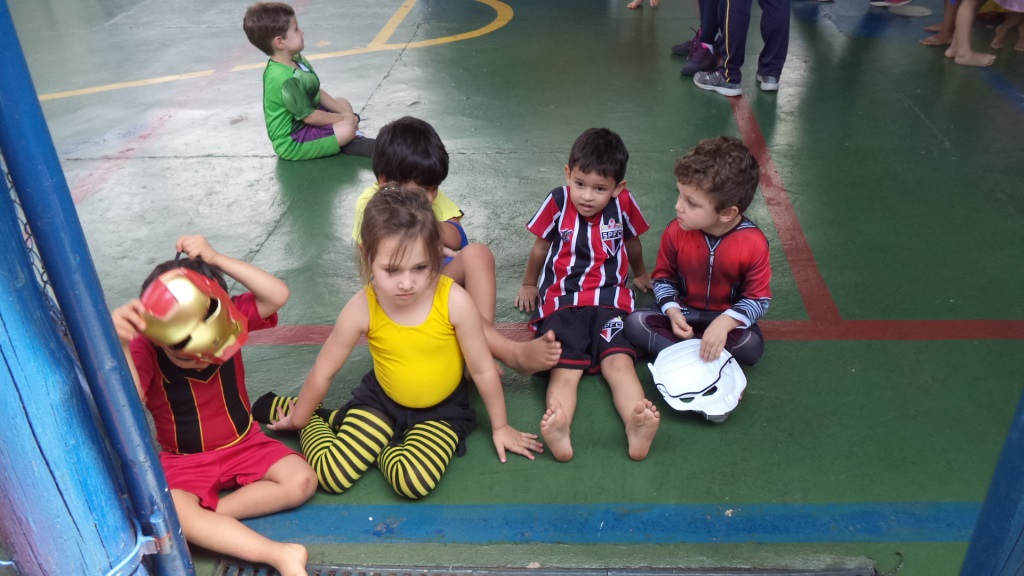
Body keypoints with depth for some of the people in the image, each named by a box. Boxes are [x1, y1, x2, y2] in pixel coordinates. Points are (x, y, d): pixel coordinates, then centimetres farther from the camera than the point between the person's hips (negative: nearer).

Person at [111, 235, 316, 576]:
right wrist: (120, 345, -53)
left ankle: (213, 512, -15)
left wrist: (217, 260, -35)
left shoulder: (224, 320, -14)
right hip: (184, 460, -2)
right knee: (168, 515, -33)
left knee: (302, 480, -20)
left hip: (244, 443, 2)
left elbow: (279, 295, -29)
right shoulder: (144, 351, -20)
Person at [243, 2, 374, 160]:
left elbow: (318, 92, 9)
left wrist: (343, 112, -1)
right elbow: (310, 117, -24)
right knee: (347, 128, -26)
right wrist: (344, 117, -13)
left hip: (302, 122, 11)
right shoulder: (286, 80, -30)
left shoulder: (295, 59, -1)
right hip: (291, 142, -11)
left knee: (343, 103, 17)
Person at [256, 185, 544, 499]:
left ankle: (376, 444, 4)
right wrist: (299, 419, 8)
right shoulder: (362, 308, -21)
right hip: (381, 400, 1)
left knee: (413, 481, -27)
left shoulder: (455, 301, -26)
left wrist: (500, 427, 0)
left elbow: (483, 369, -12)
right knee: (331, 474, -15)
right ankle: (318, 419, 16)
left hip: (442, 409, -1)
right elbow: (322, 373, -5)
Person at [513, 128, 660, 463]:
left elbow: (631, 242, 23)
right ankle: (559, 430, -50)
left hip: (608, 300, 1)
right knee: (564, 367, -23)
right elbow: (540, 247, 16)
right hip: (561, 301, -1)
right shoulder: (557, 203, -1)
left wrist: (640, 274, 39)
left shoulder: (623, 204, 2)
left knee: (619, 361, -23)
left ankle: (636, 426, -47)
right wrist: (529, 285, 29)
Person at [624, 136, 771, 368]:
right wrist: (672, 312, -18)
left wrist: (725, 322, -32)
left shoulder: (754, 243, -22)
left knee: (752, 347, -32)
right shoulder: (675, 232, -15)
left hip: (728, 318, -2)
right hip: (683, 316, 2)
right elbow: (663, 277, 0)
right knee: (634, 323, -21)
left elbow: (759, 298, -15)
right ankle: (695, 356, -26)